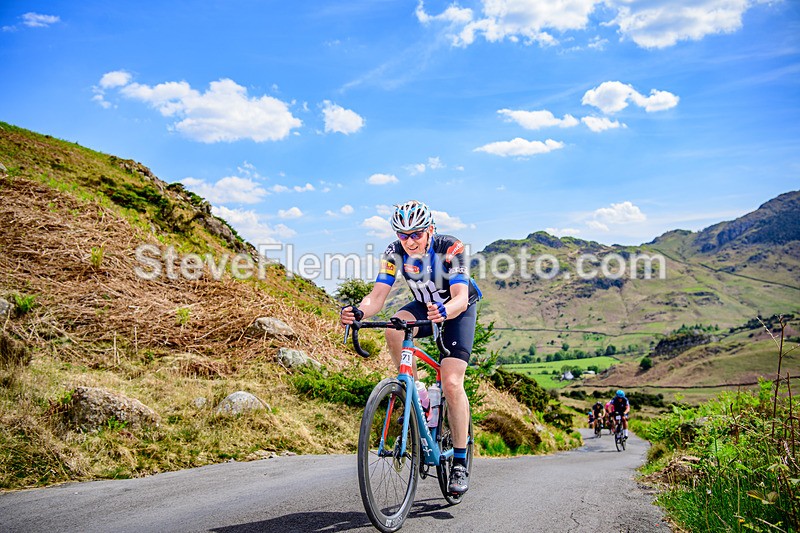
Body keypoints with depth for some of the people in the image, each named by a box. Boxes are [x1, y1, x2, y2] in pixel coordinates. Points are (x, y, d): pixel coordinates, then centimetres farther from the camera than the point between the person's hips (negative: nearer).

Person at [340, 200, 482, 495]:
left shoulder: (450, 248, -30)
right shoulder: (395, 252, -19)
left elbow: (461, 297, -39)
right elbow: (377, 296, -25)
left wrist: (445, 311, -62)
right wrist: (358, 311, -48)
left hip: (459, 310, -3)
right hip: (423, 306, 4)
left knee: (451, 383, -18)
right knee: (394, 331, -32)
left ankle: (460, 462, -4)